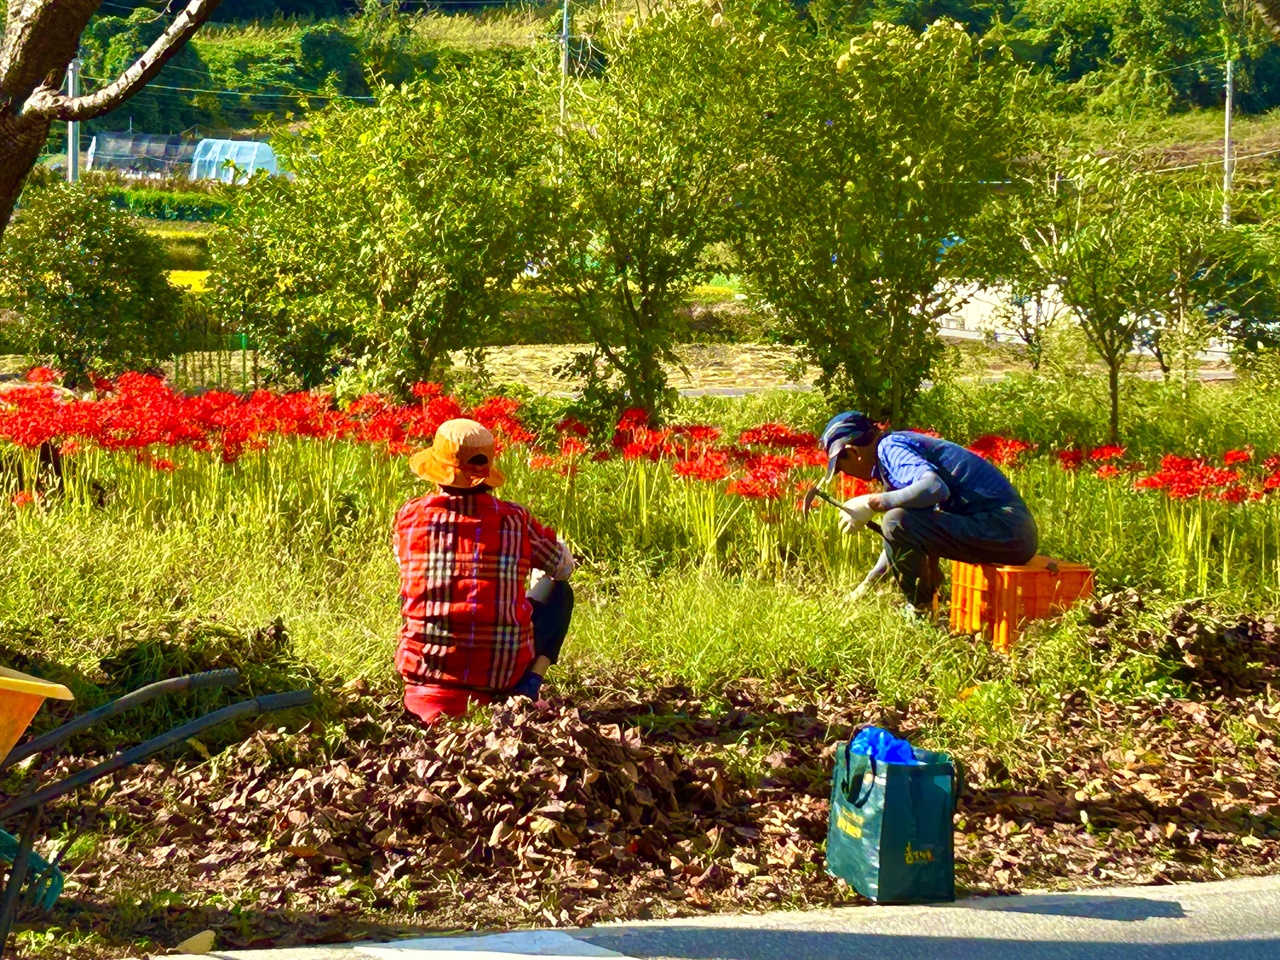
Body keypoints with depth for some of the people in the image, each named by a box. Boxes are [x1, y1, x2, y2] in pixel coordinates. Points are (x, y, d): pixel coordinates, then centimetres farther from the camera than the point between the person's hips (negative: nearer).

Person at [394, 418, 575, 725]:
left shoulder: (409, 516, -2)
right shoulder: (515, 520, -4)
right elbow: (565, 567, 14)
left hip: (427, 664, 3)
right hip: (502, 672, -2)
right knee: (558, 592, 22)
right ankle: (528, 684, 3)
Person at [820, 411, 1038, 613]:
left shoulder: (889, 448, -9)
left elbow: (935, 487, -30)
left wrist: (871, 503, -20)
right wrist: (867, 583, 40)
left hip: (1004, 531, -11)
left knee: (897, 522, -23)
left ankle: (920, 611, -5)